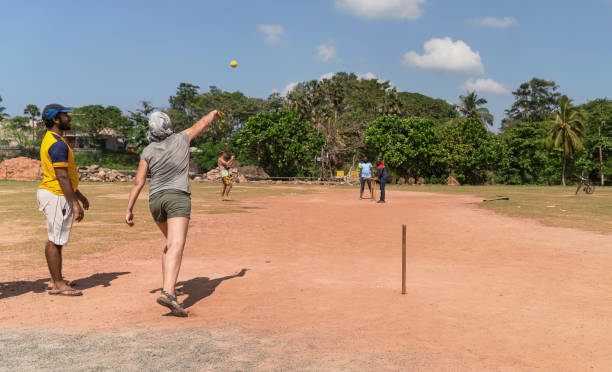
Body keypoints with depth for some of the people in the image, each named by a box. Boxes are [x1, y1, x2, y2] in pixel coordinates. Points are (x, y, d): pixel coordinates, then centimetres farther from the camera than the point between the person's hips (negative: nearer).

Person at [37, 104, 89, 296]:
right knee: (56, 241, -5)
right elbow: (62, 177, -23)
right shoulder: (58, 143, -18)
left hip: (49, 192, 11)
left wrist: (78, 195, 25)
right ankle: (58, 285, 2)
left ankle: (55, 281, 25)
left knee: (55, 240, 16)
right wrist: (75, 204, -24)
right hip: (57, 196, -11)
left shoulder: (50, 140, 16)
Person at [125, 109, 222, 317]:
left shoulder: (148, 151, 6)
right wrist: (213, 113, 42)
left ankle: (167, 285, 21)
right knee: (176, 246, -17)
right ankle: (167, 293, -33)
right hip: (177, 197, -4)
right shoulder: (181, 138, 5)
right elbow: (202, 124, 21)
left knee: (171, 242, 24)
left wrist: (129, 209, 8)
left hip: (155, 199, 4)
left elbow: (138, 181, 2)